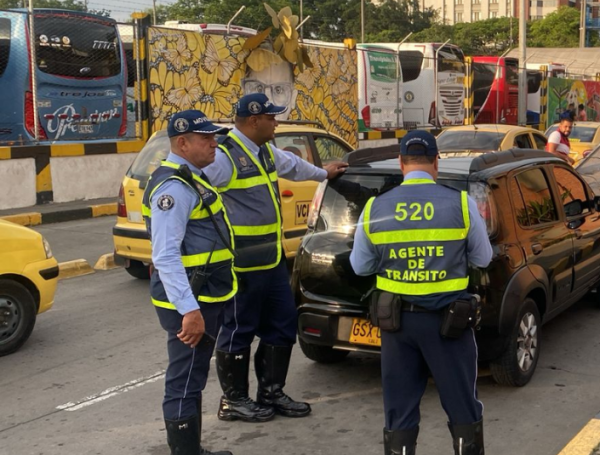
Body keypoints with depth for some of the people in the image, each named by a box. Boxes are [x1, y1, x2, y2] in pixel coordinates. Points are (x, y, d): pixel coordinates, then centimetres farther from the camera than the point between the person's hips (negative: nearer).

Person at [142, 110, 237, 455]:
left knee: (193, 380, 20)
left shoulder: (191, 178, 14)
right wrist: (190, 310, -31)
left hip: (204, 297, 11)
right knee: (184, 384, -3)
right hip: (189, 303, -11)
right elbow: (165, 257, -27)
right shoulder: (174, 187, -19)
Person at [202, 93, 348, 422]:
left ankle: (271, 392, 28)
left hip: (273, 260, 10)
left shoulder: (266, 152, 13)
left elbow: (292, 165, 34)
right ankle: (233, 401, 18)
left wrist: (322, 173, 50)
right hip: (242, 265, -10)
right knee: (238, 332, 3)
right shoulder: (224, 157, -17)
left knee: (282, 326, 15)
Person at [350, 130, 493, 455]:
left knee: (399, 409, 12)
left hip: (397, 319, 2)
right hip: (447, 318, -1)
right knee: (462, 406, 14)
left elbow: (360, 266, 5)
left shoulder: (375, 208, -4)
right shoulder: (461, 203, -8)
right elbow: (482, 259, 3)